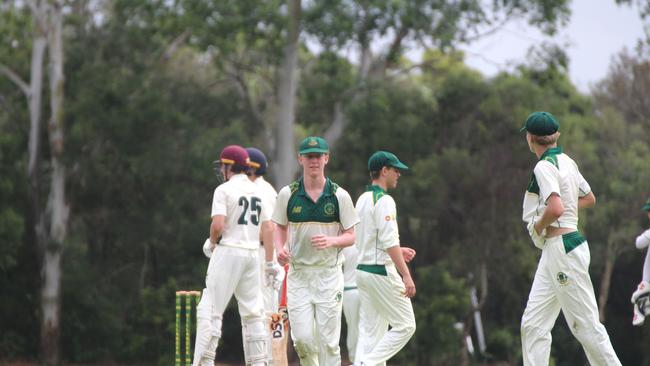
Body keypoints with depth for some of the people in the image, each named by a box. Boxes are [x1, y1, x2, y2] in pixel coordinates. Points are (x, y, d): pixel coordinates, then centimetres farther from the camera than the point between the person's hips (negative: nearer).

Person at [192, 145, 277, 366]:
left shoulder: (224, 190, -8)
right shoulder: (257, 190, 12)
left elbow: (218, 225, -19)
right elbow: (268, 228, 10)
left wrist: (211, 242, 1)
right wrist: (269, 263, 10)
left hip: (229, 251, -6)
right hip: (253, 253, 6)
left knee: (211, 309, -5)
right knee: (253, 311, 10)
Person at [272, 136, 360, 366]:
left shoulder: (340, 196, -1)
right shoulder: (288, 194, 3)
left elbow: (350, 237, 3)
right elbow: (280, 227, 15)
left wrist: (331, 241, -18)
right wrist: (280, 250, -6)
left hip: (329, 274, -1)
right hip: (298, 275, 1)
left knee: (328, 340, -4)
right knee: (302, 338, -5)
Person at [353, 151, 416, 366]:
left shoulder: (362, 200, 15)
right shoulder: (384, 200, -13)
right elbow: (389, 241, -21)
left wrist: (398, 252, 25)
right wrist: (406, 275, -22)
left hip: (362, 268, 9)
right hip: (382, 271, -9)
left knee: (371, 331, 9)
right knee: (405, 325, -2)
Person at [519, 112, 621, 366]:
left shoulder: (544, 167, -14)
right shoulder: (566, 162, 14)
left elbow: (555, 209, -27)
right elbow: (589, 199, 26)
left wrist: (538, 227, -10)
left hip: (561, 247, -10)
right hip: (553, 251, 10)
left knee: (586, 326, -7)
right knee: (533, 324, 7)